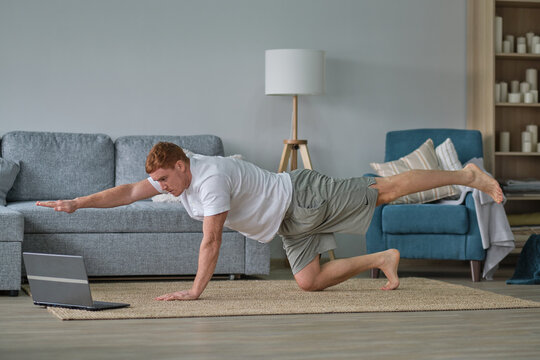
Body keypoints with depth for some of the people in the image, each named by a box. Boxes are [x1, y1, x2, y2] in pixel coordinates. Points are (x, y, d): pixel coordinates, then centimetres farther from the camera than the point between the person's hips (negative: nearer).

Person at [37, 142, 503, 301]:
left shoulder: (211, 180, -29)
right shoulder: (174, 175, -2)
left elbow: (211, 241, -31)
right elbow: (128, 192, 1)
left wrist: (195, 290, -26)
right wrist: (76, 203, -5)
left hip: (306, 198, -9)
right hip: (292, 225, 9)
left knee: (386, 190, -3)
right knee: (309, 282, 6)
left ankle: (467, 176, 8)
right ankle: (381, 259, 17)